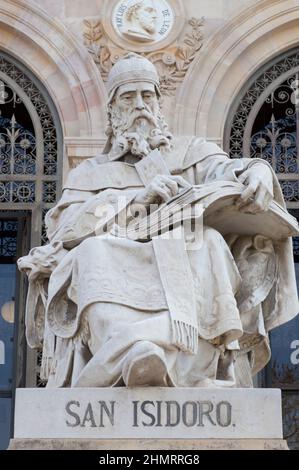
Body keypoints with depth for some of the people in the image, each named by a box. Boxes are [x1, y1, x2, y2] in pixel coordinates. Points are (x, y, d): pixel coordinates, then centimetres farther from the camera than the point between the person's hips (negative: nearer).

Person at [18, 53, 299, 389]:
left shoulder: (192, 153, 25)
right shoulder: (89, 173, 25)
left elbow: (226, 171, 2)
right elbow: (68, 227, 4)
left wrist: (258, 170, -23)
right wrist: (137, 197, -11)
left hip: (183, 271, 0)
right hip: (117, 286, 0)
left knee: (207, 243, -32)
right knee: (94, 253, -32)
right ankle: (133, 354, -60)